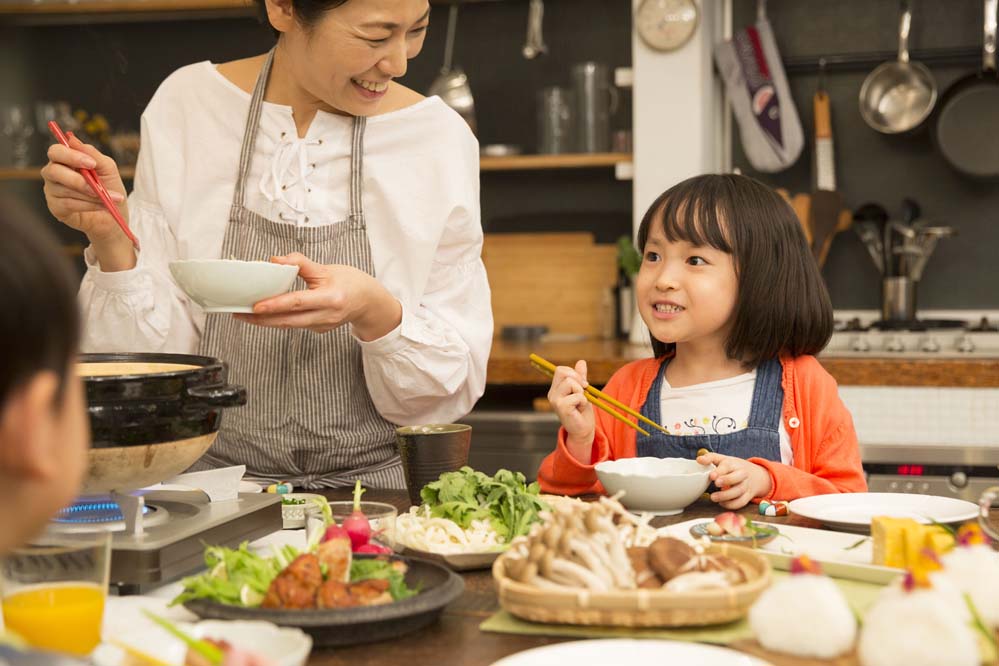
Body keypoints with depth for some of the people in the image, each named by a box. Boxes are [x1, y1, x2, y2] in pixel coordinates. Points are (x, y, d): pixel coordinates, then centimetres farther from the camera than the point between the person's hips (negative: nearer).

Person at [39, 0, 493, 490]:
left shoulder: (442, 138, -3)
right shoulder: (185, 106, -2)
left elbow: (454, 389, -2)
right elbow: (152, 361, -1)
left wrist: (377, 312, -20)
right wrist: (111, 239, -17)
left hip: (370, 493, 0)